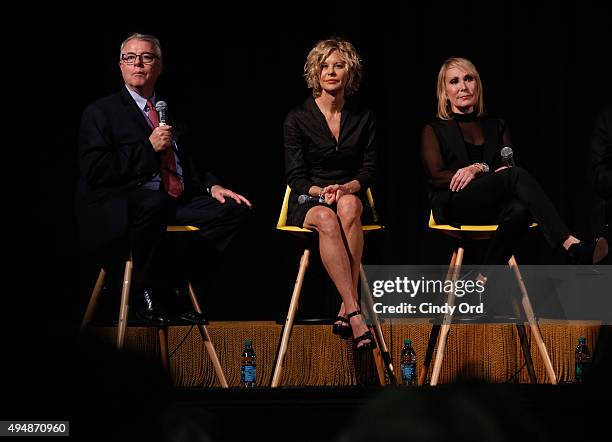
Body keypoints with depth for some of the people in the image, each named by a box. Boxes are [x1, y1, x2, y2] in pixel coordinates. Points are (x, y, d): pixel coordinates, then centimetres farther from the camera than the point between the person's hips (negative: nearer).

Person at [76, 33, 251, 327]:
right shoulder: (101, 112, 5)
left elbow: (189, 166, 29)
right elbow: (94, 171, -8)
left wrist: (212, 186, 7)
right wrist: (149, 147, -11)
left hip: (176, 203, 6)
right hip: (118, 210, -6)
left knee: (234, 209, -13)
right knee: (155, 202, -39)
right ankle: (147, 297, -23)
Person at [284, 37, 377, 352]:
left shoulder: (362, 118, 10)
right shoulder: (298, 118, 2)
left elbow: (369, 169, 6)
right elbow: (296, 175, -1)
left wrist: (346, 188, -15)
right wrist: (320, 192, -21)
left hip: (351, 195, 2)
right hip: (308, 201, -1)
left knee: (348, 207, -38)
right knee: (327, 219, -39)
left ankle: (344, 310, -41)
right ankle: (355, 313, -47)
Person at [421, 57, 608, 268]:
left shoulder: (496, 126, 24)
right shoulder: (435, 130, 15)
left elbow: (509, 165, 9)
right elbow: (437, 177, 0)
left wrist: (475, 170, -11)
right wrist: (483, 169, -11)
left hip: (491, 209, 3)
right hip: (455, 206, -3)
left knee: (519, 210, -37)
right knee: (516, 175, -32)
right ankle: (572, 246, -49)